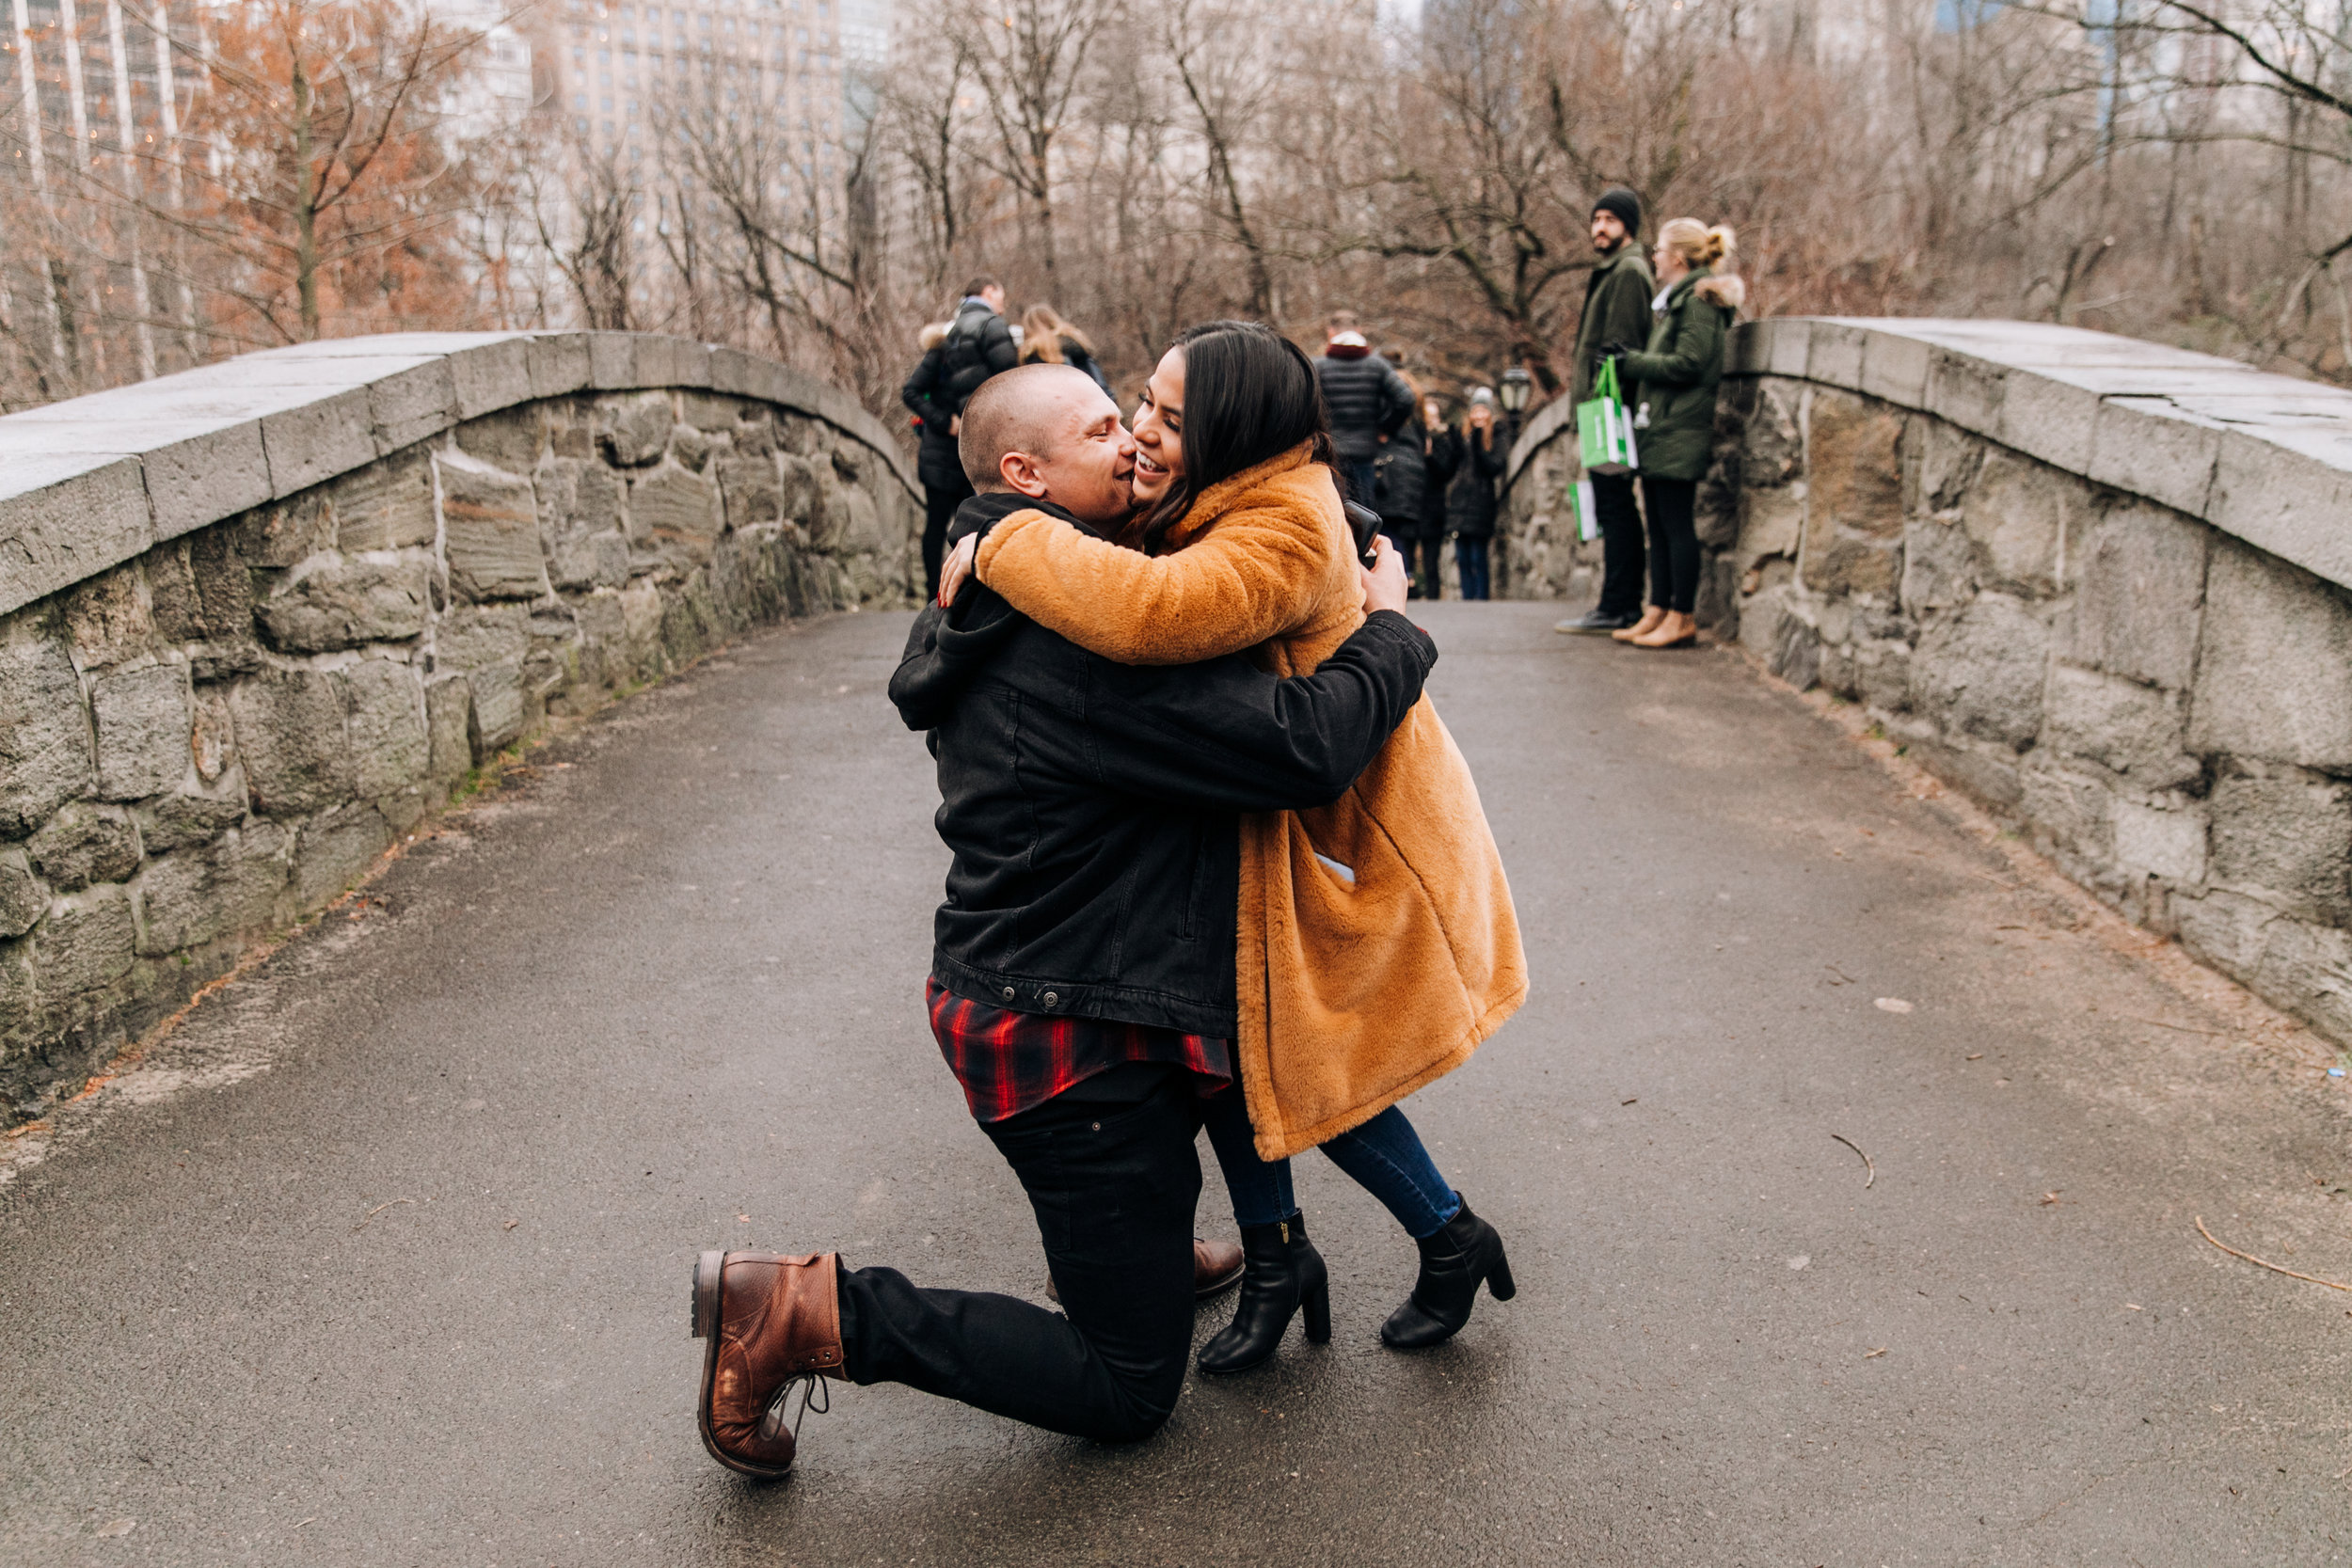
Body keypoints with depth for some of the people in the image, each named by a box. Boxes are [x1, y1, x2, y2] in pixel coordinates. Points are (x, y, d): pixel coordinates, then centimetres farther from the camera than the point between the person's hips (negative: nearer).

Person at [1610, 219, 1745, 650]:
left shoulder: (1699, 300, -10)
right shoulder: (1677, 299, 20)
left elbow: (1688, 364, -18)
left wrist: (1631, 363, -12)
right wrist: (1631, 364, 13)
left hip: (1680, 432, -10)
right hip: (1660, 427, 10)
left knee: (1676, 524, -8)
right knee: (1659, 525, 9)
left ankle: (1682, 618, -4)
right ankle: (1658, 612, 12)